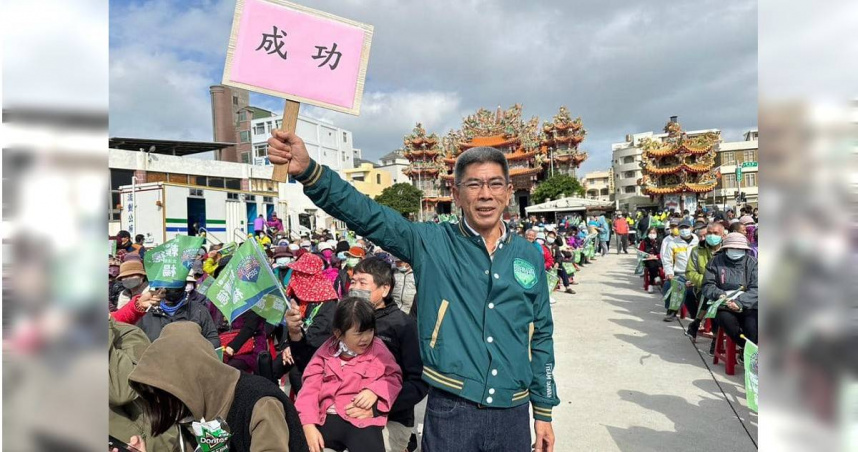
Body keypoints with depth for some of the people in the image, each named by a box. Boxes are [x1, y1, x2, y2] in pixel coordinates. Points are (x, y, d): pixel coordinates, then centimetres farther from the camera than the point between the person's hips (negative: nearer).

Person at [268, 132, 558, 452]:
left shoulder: (530, 257, 3)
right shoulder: (432, 243, -6)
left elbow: (540, 338, 9)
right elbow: (367, 215, -18)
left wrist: (543, 410, 11)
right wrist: (308, 171, -33)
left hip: (512, 414, 3)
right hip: (450, 410, -2)